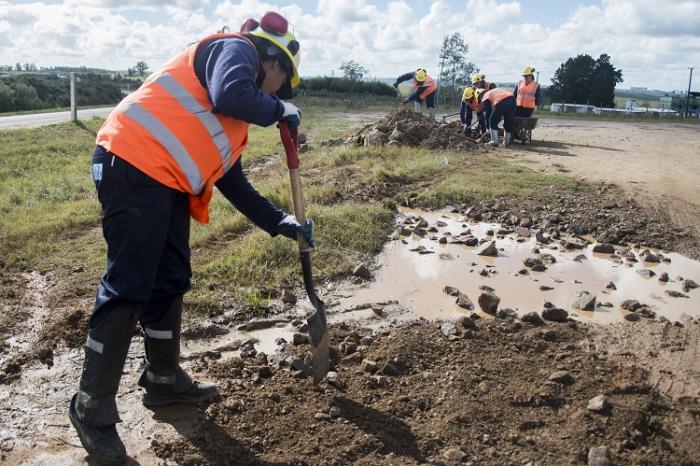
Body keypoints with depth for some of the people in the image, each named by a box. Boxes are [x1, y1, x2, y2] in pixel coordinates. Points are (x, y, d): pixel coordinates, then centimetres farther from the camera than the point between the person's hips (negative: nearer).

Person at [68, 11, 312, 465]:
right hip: (134, 164, -10)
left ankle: (165, 379, 29)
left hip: (168, 183, 10)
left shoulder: (236, 118, 25)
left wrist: (281, 221, 23)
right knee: (128, 287, -7)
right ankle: (93, 408, 5)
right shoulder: (235, 48, 1)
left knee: (171, 282, 14)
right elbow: (229, 95, -22)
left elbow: (234, 183, 25)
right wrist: (279, 111, -4)